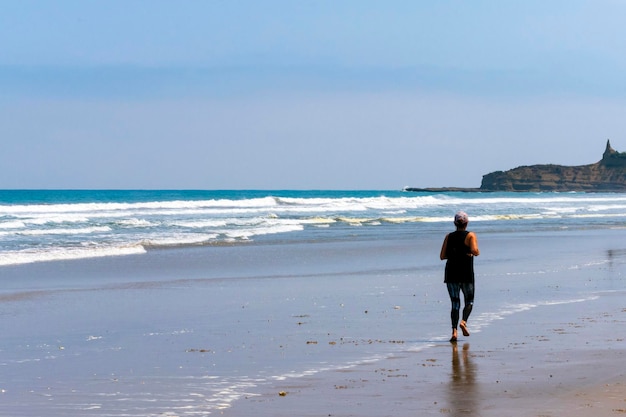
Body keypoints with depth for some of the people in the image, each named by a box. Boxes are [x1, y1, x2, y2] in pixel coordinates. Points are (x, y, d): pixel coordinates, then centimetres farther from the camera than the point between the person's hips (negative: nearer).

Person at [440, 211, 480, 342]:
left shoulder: (449, 237, 6)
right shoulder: (471, 235, -3)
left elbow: (442, 256, 2)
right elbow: (474, 250, -20)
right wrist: (477, 253, 2)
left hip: (451, 273, 2)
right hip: (466, 273, -2)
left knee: (455, 303, 6)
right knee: (469, 301, 14)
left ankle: (454, 331, -7)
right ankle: (463, 321, -12)